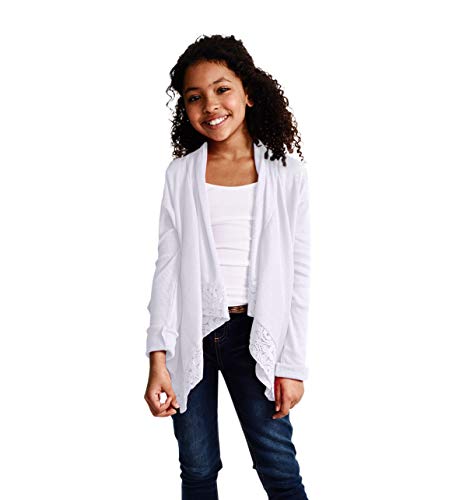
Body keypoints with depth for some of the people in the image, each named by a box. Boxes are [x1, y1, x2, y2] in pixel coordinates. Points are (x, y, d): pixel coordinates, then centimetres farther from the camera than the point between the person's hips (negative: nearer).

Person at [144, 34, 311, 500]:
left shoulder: (286, 172, 0)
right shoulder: (181, 174, 3)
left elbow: (298, 273, -1)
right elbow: (167, 267, 0)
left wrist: (293, 365, -5)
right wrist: (158, 360, -7)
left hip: (254, 336, -1)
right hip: (190, 336, 2)